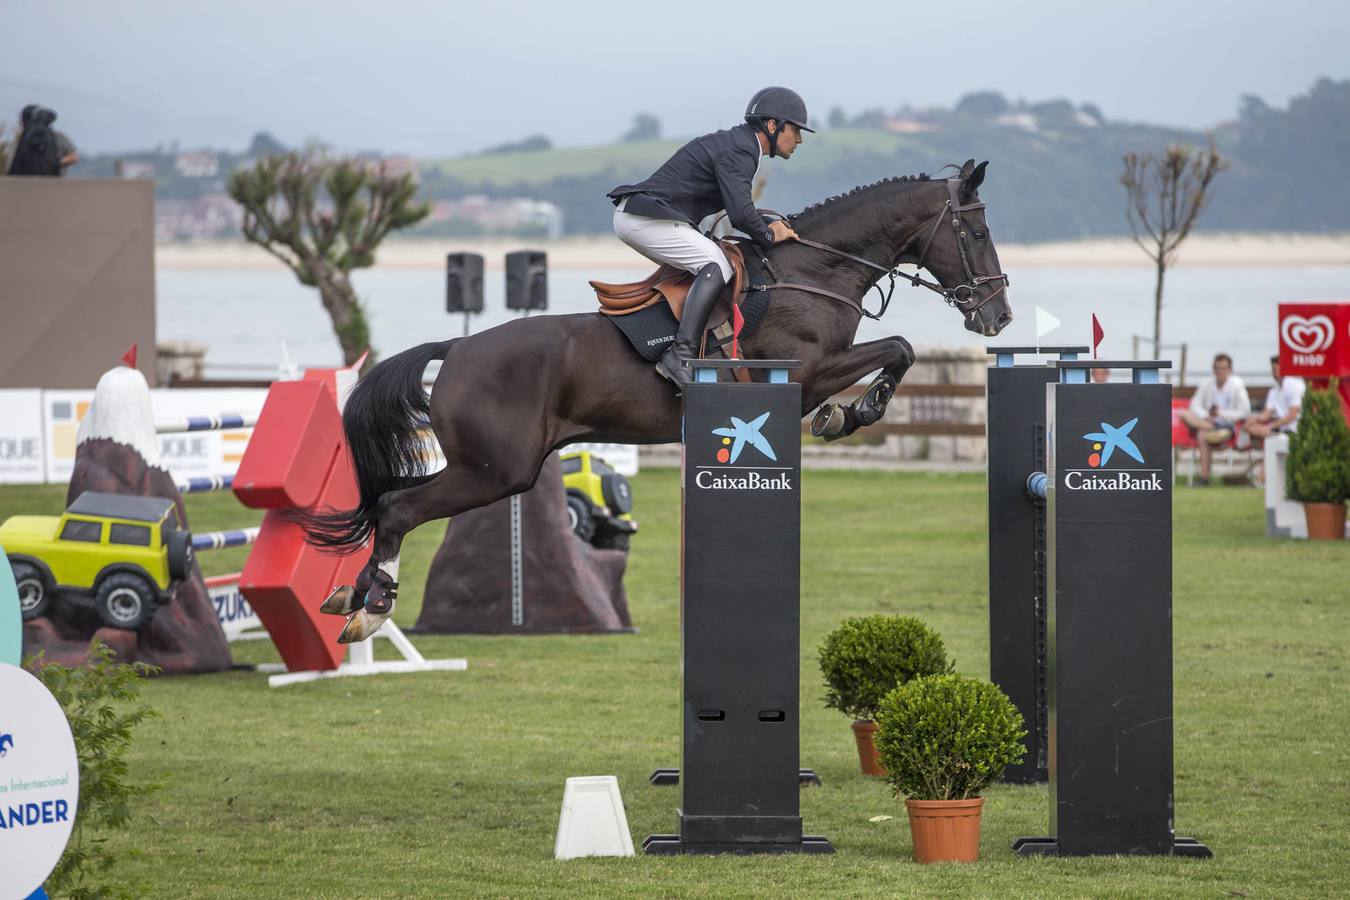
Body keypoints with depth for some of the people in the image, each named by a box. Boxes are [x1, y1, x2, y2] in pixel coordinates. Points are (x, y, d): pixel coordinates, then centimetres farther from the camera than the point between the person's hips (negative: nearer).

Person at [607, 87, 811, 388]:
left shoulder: (739, 144, 20)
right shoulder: (739, 152, -13)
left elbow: (739, 208, 31)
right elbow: (740, 214, -23)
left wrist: (770, 226, 14)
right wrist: (769, 236, -5)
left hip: (633, 216, 11)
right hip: (648, 219, -11)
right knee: (716, 265, -20)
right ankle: (680, 356, -29)